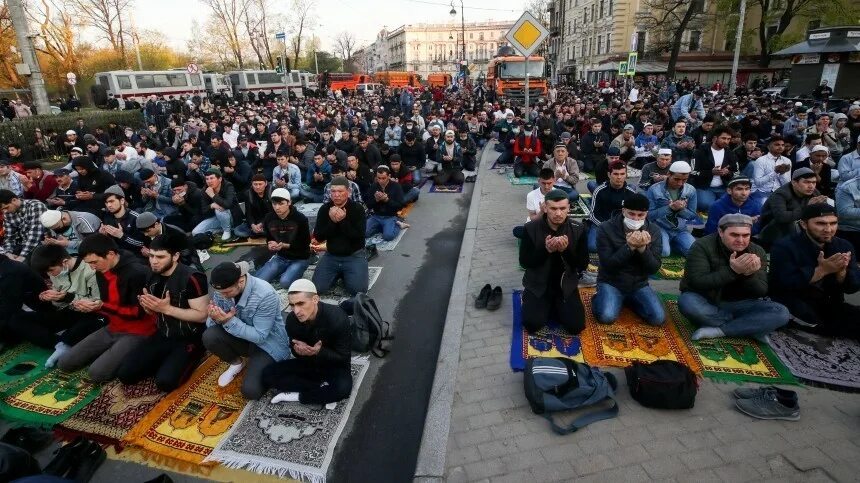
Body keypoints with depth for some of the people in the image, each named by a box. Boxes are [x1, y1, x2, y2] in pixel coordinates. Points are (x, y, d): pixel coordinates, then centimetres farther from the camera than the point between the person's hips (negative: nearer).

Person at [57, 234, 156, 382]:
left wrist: (102, 306, -25)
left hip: (137, 333, -9)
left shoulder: (138, 272, -23)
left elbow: (139, 312, -20)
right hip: (112, 328, 9)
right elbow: (107, 306, 15)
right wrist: (90, 306, -7)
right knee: (64, 363, 5)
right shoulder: (102, 272, 4)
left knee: (97, 372, -22)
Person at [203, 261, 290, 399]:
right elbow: (210, 323, -5)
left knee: (250, 390, -23)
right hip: (242, 338, 6)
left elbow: (260, 336, -26)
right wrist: (215, 318, -29)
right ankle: (237, 363, 7)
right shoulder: (223, 289, -11)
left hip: (268, 344, -5)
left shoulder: (265, 295, -30)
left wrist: (229, 321, -34)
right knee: (209, 336, -22)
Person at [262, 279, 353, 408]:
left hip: (334, 366, -5)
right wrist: (297, 350, -26)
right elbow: (294, 348, -1)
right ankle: (322, 389, -14)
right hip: (308, 362, 5)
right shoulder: (292, 319, -16)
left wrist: (319, 352, -36)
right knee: (268, 375, -14)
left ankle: (297, 396, -13)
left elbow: (343, 357, -20)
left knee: (342, 388, -37)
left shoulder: (337, 318, -29)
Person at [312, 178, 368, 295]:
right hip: (331, 255, 3)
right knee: (317, 288, -10)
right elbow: (318, 237, -7)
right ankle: (338, 274, 19)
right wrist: (332, 221, -22)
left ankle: (345, 275, 14)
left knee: (358, 290, -20)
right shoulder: (324, 209, -2)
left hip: (354, 255, -3)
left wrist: (343, 221, -27)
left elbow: (359, 236, -18)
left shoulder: (358, 209, -11)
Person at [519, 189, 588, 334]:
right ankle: (546, 306, 16)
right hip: (537, 285, -1)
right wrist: (545, 249, -29)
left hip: (566, 286, 1)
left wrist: (566, 250, -27)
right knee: (532, 324, -17)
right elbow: (524, 262, -12)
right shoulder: (531, 228, -13)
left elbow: (583, 265, -8)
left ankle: (554, 306, 18)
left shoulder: (578, 229, -9)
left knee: (576, 326, -12)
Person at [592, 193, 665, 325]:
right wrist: (629, 247, -31)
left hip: (639, 285, 4)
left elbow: (654, 269, -9)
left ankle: (629, 300, 16)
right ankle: (599, 298, 9)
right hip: (611, 283, -4)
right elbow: (607, 265, -19)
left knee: (658, 318, -12)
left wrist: (643, 248, -27)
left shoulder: (654, 231, -4)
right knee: (606, 317, -27)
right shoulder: (606, 228, -14)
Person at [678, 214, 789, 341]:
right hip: (705, 302, -3)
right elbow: (696, 282, -24)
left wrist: (750, 275, -28)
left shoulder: (758, 252, -1)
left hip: (738, 305, 3)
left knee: (781, 313, -18)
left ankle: (719, 331, -21)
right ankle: (753, 328, -19)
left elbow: (761, 292, -6)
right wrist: (732, 271, -35)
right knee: (687, 302, -37)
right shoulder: (702, 246, -14)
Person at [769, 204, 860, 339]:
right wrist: (821, 270, -30)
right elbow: (782, 286, -23)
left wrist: (841, 271, -22)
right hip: (795, 309, -3)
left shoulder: (844, 246, 5)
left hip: (831, 308, 4)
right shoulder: (784, 247, -13)